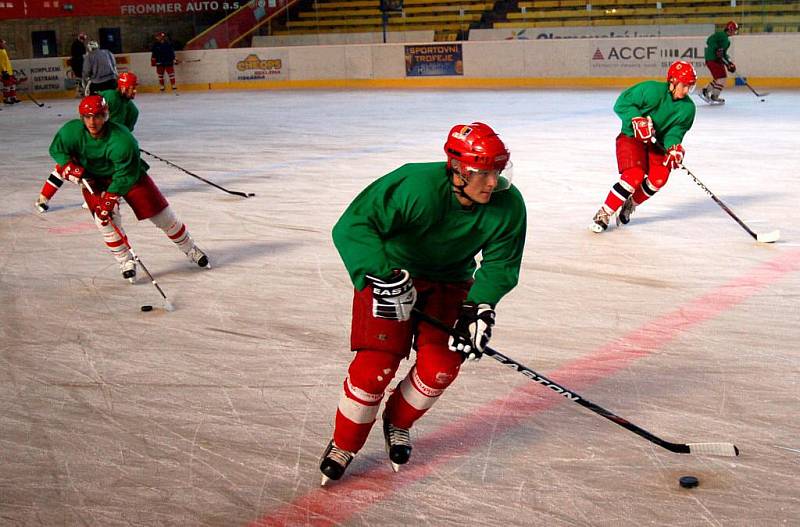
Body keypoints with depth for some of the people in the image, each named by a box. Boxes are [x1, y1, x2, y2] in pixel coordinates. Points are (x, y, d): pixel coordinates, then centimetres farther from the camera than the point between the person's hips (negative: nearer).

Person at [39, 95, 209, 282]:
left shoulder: (122, 139, -35)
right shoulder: (71, 131, -23)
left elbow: (126, 175, -27)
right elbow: (56, 149, -4)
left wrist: (111, 197, -31)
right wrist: (70, 166, -20)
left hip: (130, 175, -2)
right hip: (93, 179, 2)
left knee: (162, 214, -1)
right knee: (105, 218, -19)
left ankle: (190, 249, 20)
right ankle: (126, 261, 0)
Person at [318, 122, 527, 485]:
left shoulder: (508, 206, -19)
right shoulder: (417, 187, -35)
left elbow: (501, 264, -8)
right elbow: (351, 226, -37)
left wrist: (479, 307, -24)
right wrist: (384, 278, -46)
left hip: (449, 282, 4)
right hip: (391, 272, -4)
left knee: (440, 366, -10)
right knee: (377, 363, -15)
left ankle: (397, 422, 21)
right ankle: (344, 444, 9)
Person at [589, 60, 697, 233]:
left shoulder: (687, 108, -5)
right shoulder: (652, 90, -21)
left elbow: (675, 131, -5)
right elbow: (622, 103, -18)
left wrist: (673, 147, -26)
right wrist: (637, 120, -31)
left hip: (657, 142, 5)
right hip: (631, 137, -5)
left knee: (659, 177, -19)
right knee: (635, 176, -25)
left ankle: (630, 205, 8)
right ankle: (604, 214, -12)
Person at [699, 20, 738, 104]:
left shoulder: (728, 41, 18)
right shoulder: (720, 35, -11)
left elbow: (724, 53, 22)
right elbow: (710, 41, -22)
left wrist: (729, 63, 13)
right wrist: (717, 49, -29)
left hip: (718, 60, 10)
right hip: (712, 59, -10)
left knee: (718, 78, 16)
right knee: (722, 77, -11)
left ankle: (705, 92, 25)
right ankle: (714, 97, -7)